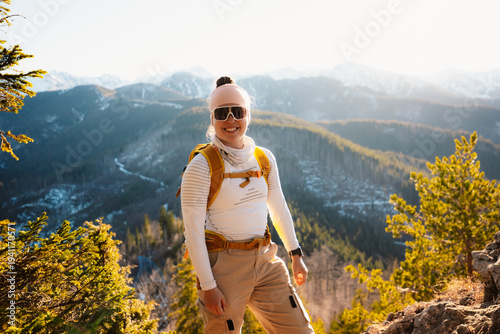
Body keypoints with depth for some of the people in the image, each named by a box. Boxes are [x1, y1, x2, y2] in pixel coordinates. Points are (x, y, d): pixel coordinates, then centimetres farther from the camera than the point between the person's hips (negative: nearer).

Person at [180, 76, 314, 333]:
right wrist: (207, 286, -15)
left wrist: (296, 255, 16)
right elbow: (192, 230, -13)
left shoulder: (264, 158, 5)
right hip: (224, 267, -5)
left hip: (265, 262, 5)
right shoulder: (201, 166, -12)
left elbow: (279, 208, 16)